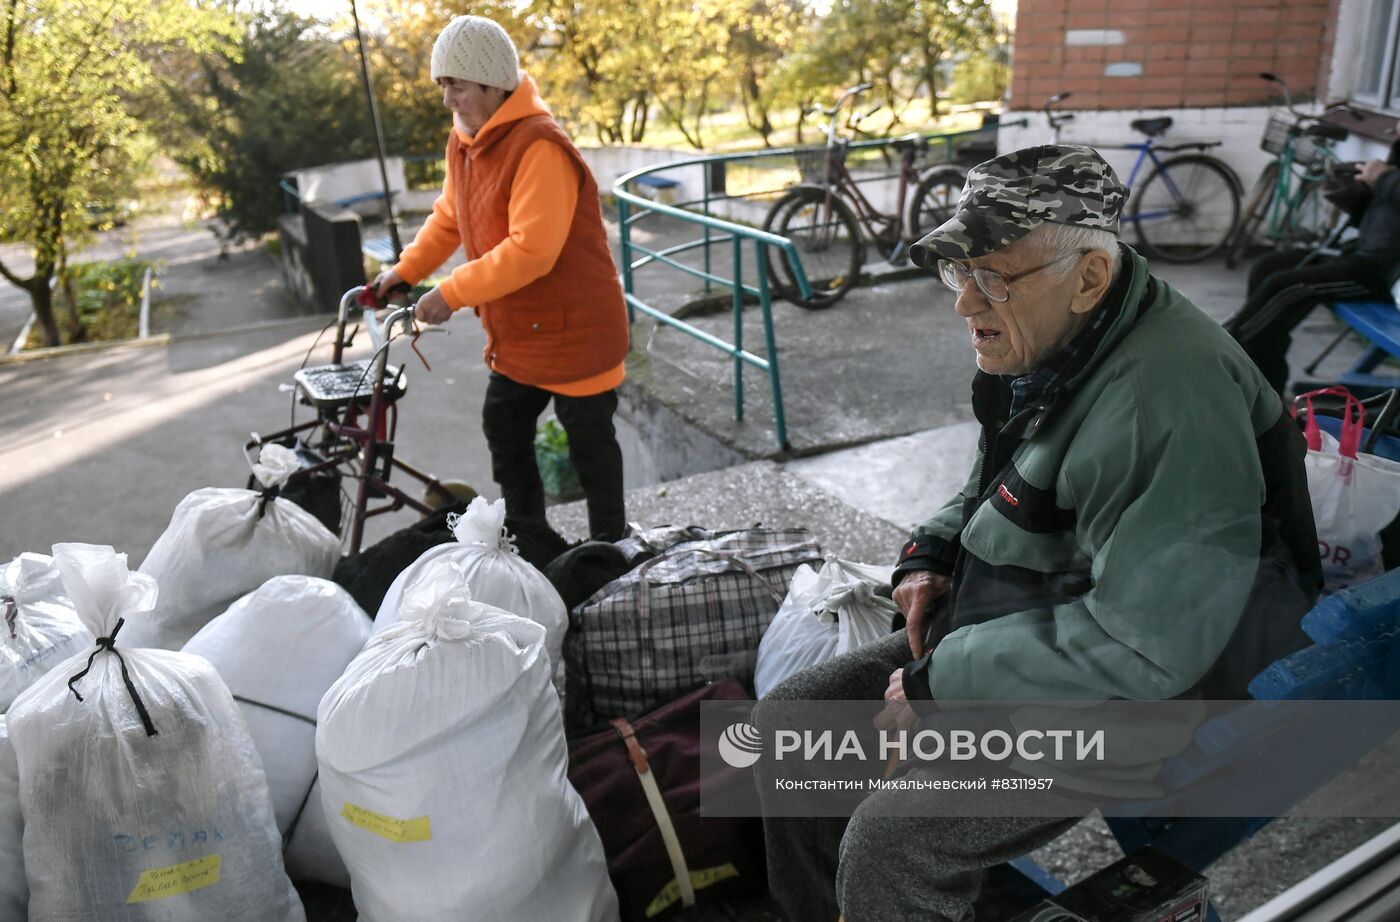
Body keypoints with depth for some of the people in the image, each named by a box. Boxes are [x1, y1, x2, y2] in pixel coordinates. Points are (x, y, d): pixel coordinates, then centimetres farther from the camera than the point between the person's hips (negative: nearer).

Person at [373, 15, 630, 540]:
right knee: (503, 429, 18)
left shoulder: (539, 148, -24)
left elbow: (531, 249, -31)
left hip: (574, 330, -9)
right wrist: (405, 270, 8)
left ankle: (609, 546, 24)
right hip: (515, 334, 9)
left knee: (589, 443, 5)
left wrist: (452, 294, -26)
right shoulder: (463, 141, 5)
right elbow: (448, 218, 18)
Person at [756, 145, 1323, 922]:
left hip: (1123, 695, -9)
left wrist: (943, 681, -22)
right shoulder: (1042, 344, 2)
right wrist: (931, 552, -1)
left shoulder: (1167, 400, -28)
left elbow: (1142, 645, -29)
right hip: (998, 625, 9)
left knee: (887, 844, -24)